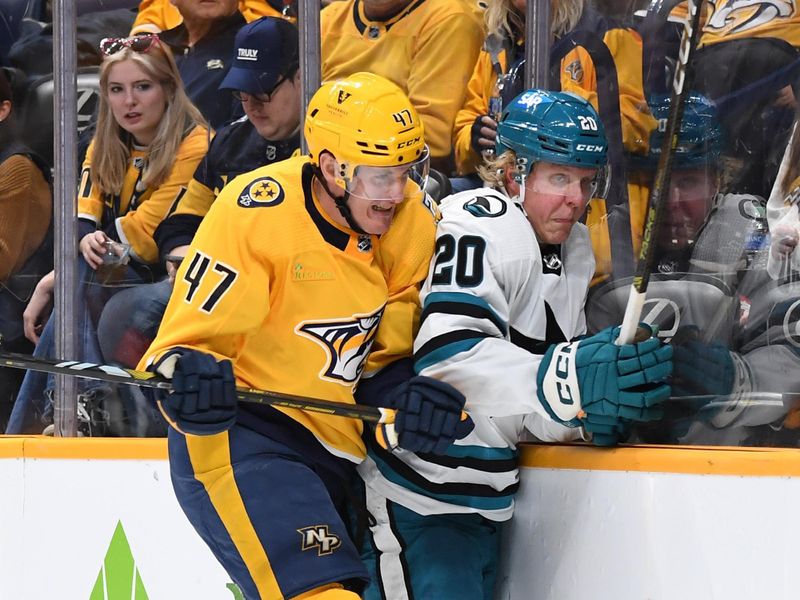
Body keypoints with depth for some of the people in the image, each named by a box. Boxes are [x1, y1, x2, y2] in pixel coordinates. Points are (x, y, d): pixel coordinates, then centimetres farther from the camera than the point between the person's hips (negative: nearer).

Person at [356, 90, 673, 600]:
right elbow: (446, 353, -34)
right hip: (418, 501, -9)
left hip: (488, 505, 9)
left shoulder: (574, 250, 11)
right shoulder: (483, 227, -18)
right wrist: (564, 381, -44)